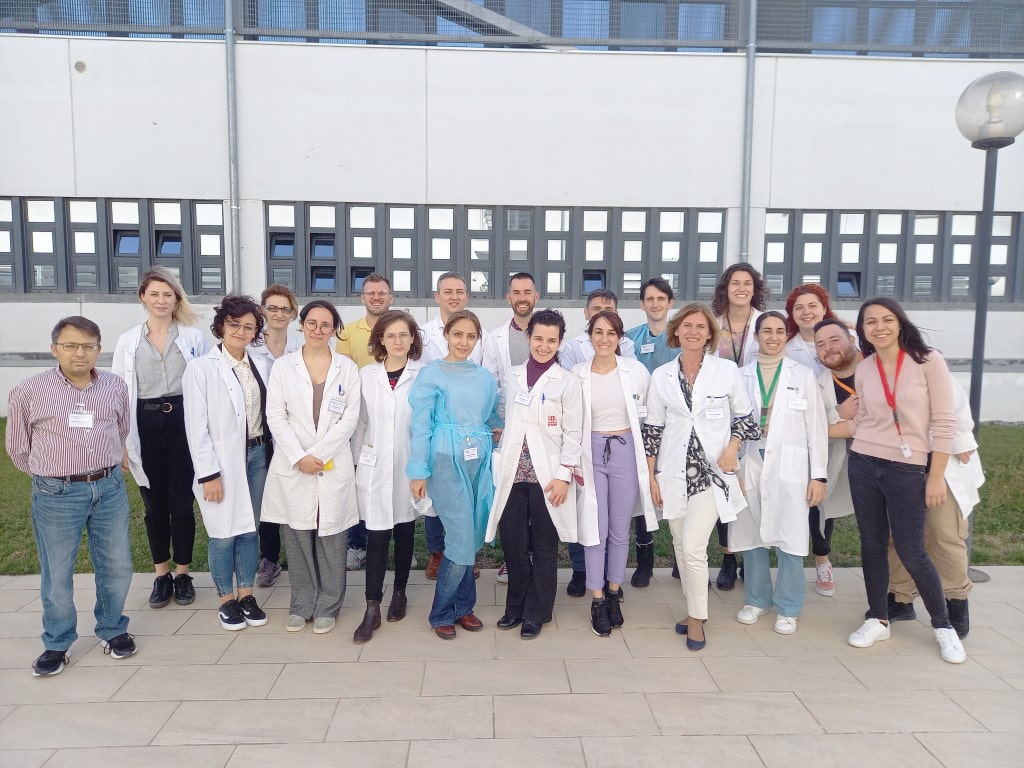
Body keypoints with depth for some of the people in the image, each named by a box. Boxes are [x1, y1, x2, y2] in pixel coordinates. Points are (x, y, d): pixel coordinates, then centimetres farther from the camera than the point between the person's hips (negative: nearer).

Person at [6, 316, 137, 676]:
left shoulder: (116, 386, 1)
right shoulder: (28, 392, -7)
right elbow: (18, 448, 5)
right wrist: (50, 477, 11)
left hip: (110, 488, 3)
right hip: (56, 495, -2)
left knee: (117, 566, 11)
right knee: (57, 574, 8)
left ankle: (113, 630, 31)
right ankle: (57, 643, 27)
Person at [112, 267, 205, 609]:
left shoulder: (193, 337, 3)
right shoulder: (128, 341, 7)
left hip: (183, 422, -2)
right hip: (146, 425, 2)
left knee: (182, 501, 5)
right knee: (154, 504, 11)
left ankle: (182, 573, 21)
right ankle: (161, 575, 26)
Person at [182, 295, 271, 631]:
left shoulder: (259, 368, 7)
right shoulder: (201, 368, -9)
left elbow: (266, 415, 10)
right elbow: (196, 426, -11)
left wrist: (267, 453, 4)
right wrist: (208, 475, -14)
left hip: (257, 456, 5)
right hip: (222, 460, -4)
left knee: (250, 530, 12)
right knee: (223, 534, 5)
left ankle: (246, 595, 27)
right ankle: (226, 600, 23)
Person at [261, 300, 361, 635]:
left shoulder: (347, 368, 5)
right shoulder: (283, 366, 5)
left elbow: (350, 418, -1)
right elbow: (276, 416, 0)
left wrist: (317, 454, -9)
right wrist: (298, 457, -11)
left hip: (334, 466, 0)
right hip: (292, 466, 1)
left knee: (331, 538, 5)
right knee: (297, 538, 7)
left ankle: (327, 606, 19)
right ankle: (301, 604, 22)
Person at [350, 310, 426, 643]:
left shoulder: (423, 375, -4)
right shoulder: (366, 375, 3)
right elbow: (360, 422, 8)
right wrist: (358, 459, 7)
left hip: (409, 466, -1)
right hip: (374, 468, 1)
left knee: (404, 532, 12)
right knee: (376, 535, 0)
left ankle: (399, 593, 30)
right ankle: (372, 609, 6)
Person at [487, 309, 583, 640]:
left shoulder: (568, 381, -1)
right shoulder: (512, 377, 10)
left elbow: (573, 433, -4)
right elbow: (506, 423, 15)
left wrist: (564, 476, -10)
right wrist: (499, 465, 9)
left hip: (547, 475, -3)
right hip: (512, 473, 3)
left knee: (543, 547, 6)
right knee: (512, 542, 7)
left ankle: (536, 613, 21)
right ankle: (516, 606, 27)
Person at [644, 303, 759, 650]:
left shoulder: (727, 370, -2)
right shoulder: (661, 375, 4)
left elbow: (745, 416, 7)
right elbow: (652, 429, 6)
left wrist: (732, 447, -9)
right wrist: (651, 476, 4)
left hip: (712, 471, -3)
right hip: (674, 472, 3)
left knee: (693, 548, -10)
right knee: (681, 547, 11)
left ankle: (696, 619, 10)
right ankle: (693, 610, 30)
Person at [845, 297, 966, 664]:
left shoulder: (928, 360, -8)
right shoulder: (864, 369, 4)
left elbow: (944, 422, -8)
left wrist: (936, 476, -10)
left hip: (909, 470, -4)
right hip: (864, 465, 4)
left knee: (911, 552, 0)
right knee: (872, 545, 10)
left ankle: (943, 625, 23)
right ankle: (878, 619, 27)